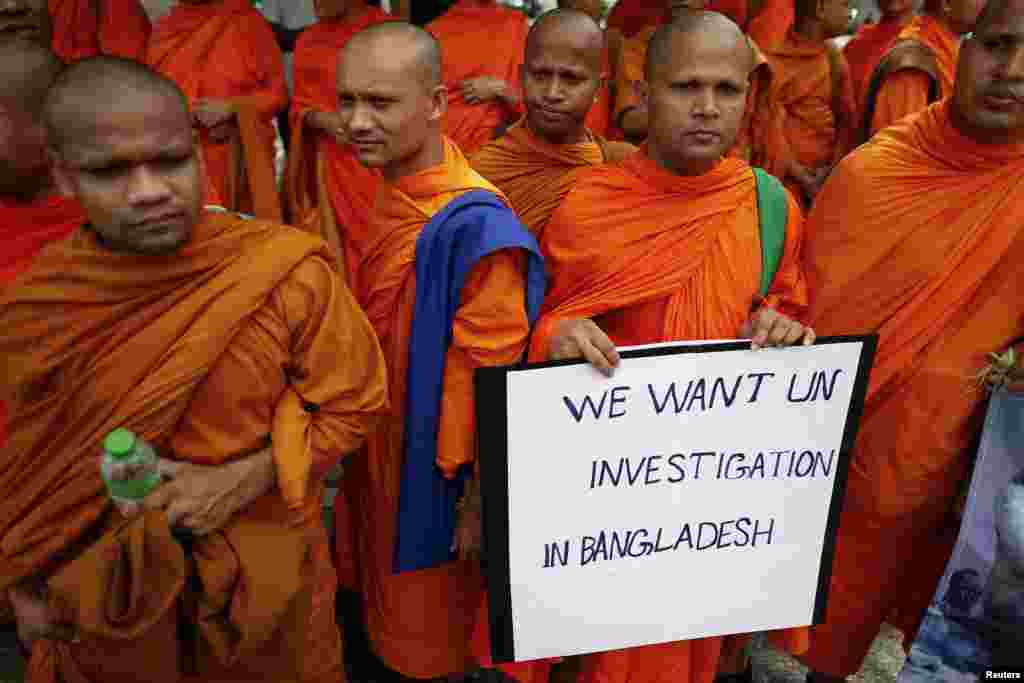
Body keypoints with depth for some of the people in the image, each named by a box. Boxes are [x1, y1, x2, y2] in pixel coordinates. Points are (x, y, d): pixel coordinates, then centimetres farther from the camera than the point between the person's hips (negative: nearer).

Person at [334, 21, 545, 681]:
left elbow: (491, 381, -23)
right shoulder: (382, 194, -1)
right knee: (388, 618, 28)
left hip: (436, 472, -7)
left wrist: (481, 498, -17)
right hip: (380, 453, 8)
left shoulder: (473, 226, -27)